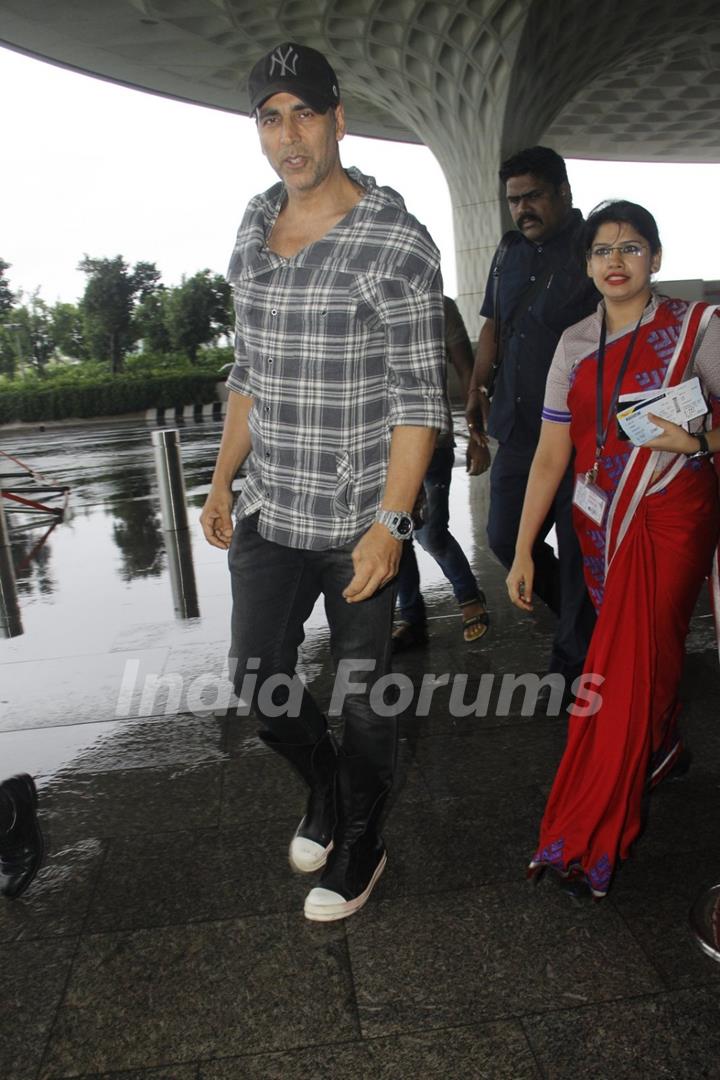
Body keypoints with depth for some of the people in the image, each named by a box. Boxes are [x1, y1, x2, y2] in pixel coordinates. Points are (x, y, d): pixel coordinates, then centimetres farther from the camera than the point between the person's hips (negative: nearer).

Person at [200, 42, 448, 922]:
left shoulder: (394, 241, -11)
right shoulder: (254, 229, 9)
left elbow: (418, 397, -13)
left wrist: (390, 523, -19)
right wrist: (223, 479, 15)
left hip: (357, 519, -5)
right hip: (268, 512, 6)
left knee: (360, 697, 8)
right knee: (258, 681, 11)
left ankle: (359, 847, 33)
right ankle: (324, 787, 41)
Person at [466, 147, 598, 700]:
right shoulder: (509, 250, 14)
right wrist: (478, 387, 12)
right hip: (519, 426, 7)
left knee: (578, 549, 2)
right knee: (505, 538, 11)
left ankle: (574, 659, 20)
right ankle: (580, 616, 34)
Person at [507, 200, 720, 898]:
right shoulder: (575, 345, 6)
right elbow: (550, 456, 5)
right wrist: (522, 551, 2)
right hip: (600, 522, 4)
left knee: (627, 666, -7)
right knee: (648, 652, 14)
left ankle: (584, 843, 2)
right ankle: (662, 753, 43)